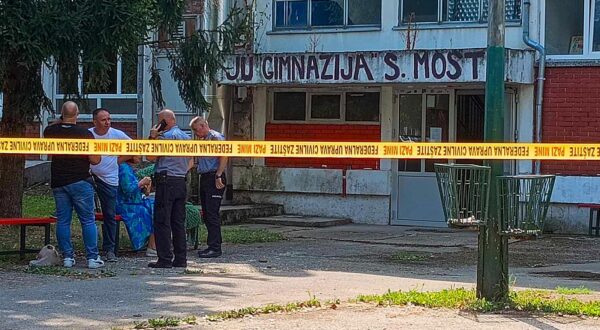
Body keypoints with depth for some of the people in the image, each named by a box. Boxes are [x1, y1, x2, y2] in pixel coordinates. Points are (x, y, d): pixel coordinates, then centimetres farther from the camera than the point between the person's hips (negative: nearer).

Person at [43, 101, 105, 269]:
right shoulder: (85, 134, -12)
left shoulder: (50, 132, -1)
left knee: (62, 221, 8)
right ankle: (92, 258, 0)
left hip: (58, 181, 3)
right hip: (80, 181, -3)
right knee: (88, 220, 2)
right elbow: (95, 160, -12)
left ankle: (67, 257, 7)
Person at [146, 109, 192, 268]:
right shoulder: (186, 137, 15)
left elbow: (151, 157, -12)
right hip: (181, 182, 8)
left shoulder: (166, 136, -11)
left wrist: (152, 137, -4)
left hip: (166, 182, -8)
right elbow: (190, 162, 21)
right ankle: (181, 259, 8)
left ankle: (164, 259, -8)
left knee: (162, 222, -5)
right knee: (178, 222, 9)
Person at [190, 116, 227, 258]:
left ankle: (215, 248, -11)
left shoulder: (216, 137, -8)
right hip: (204, 178, 10)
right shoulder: (203, 140, 20)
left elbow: (224, 158, -18)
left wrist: (218, 176, -21)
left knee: (212, 213, -11)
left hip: (214, 178, -10)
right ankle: (213, 245, 15)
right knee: (206, 214, 10)